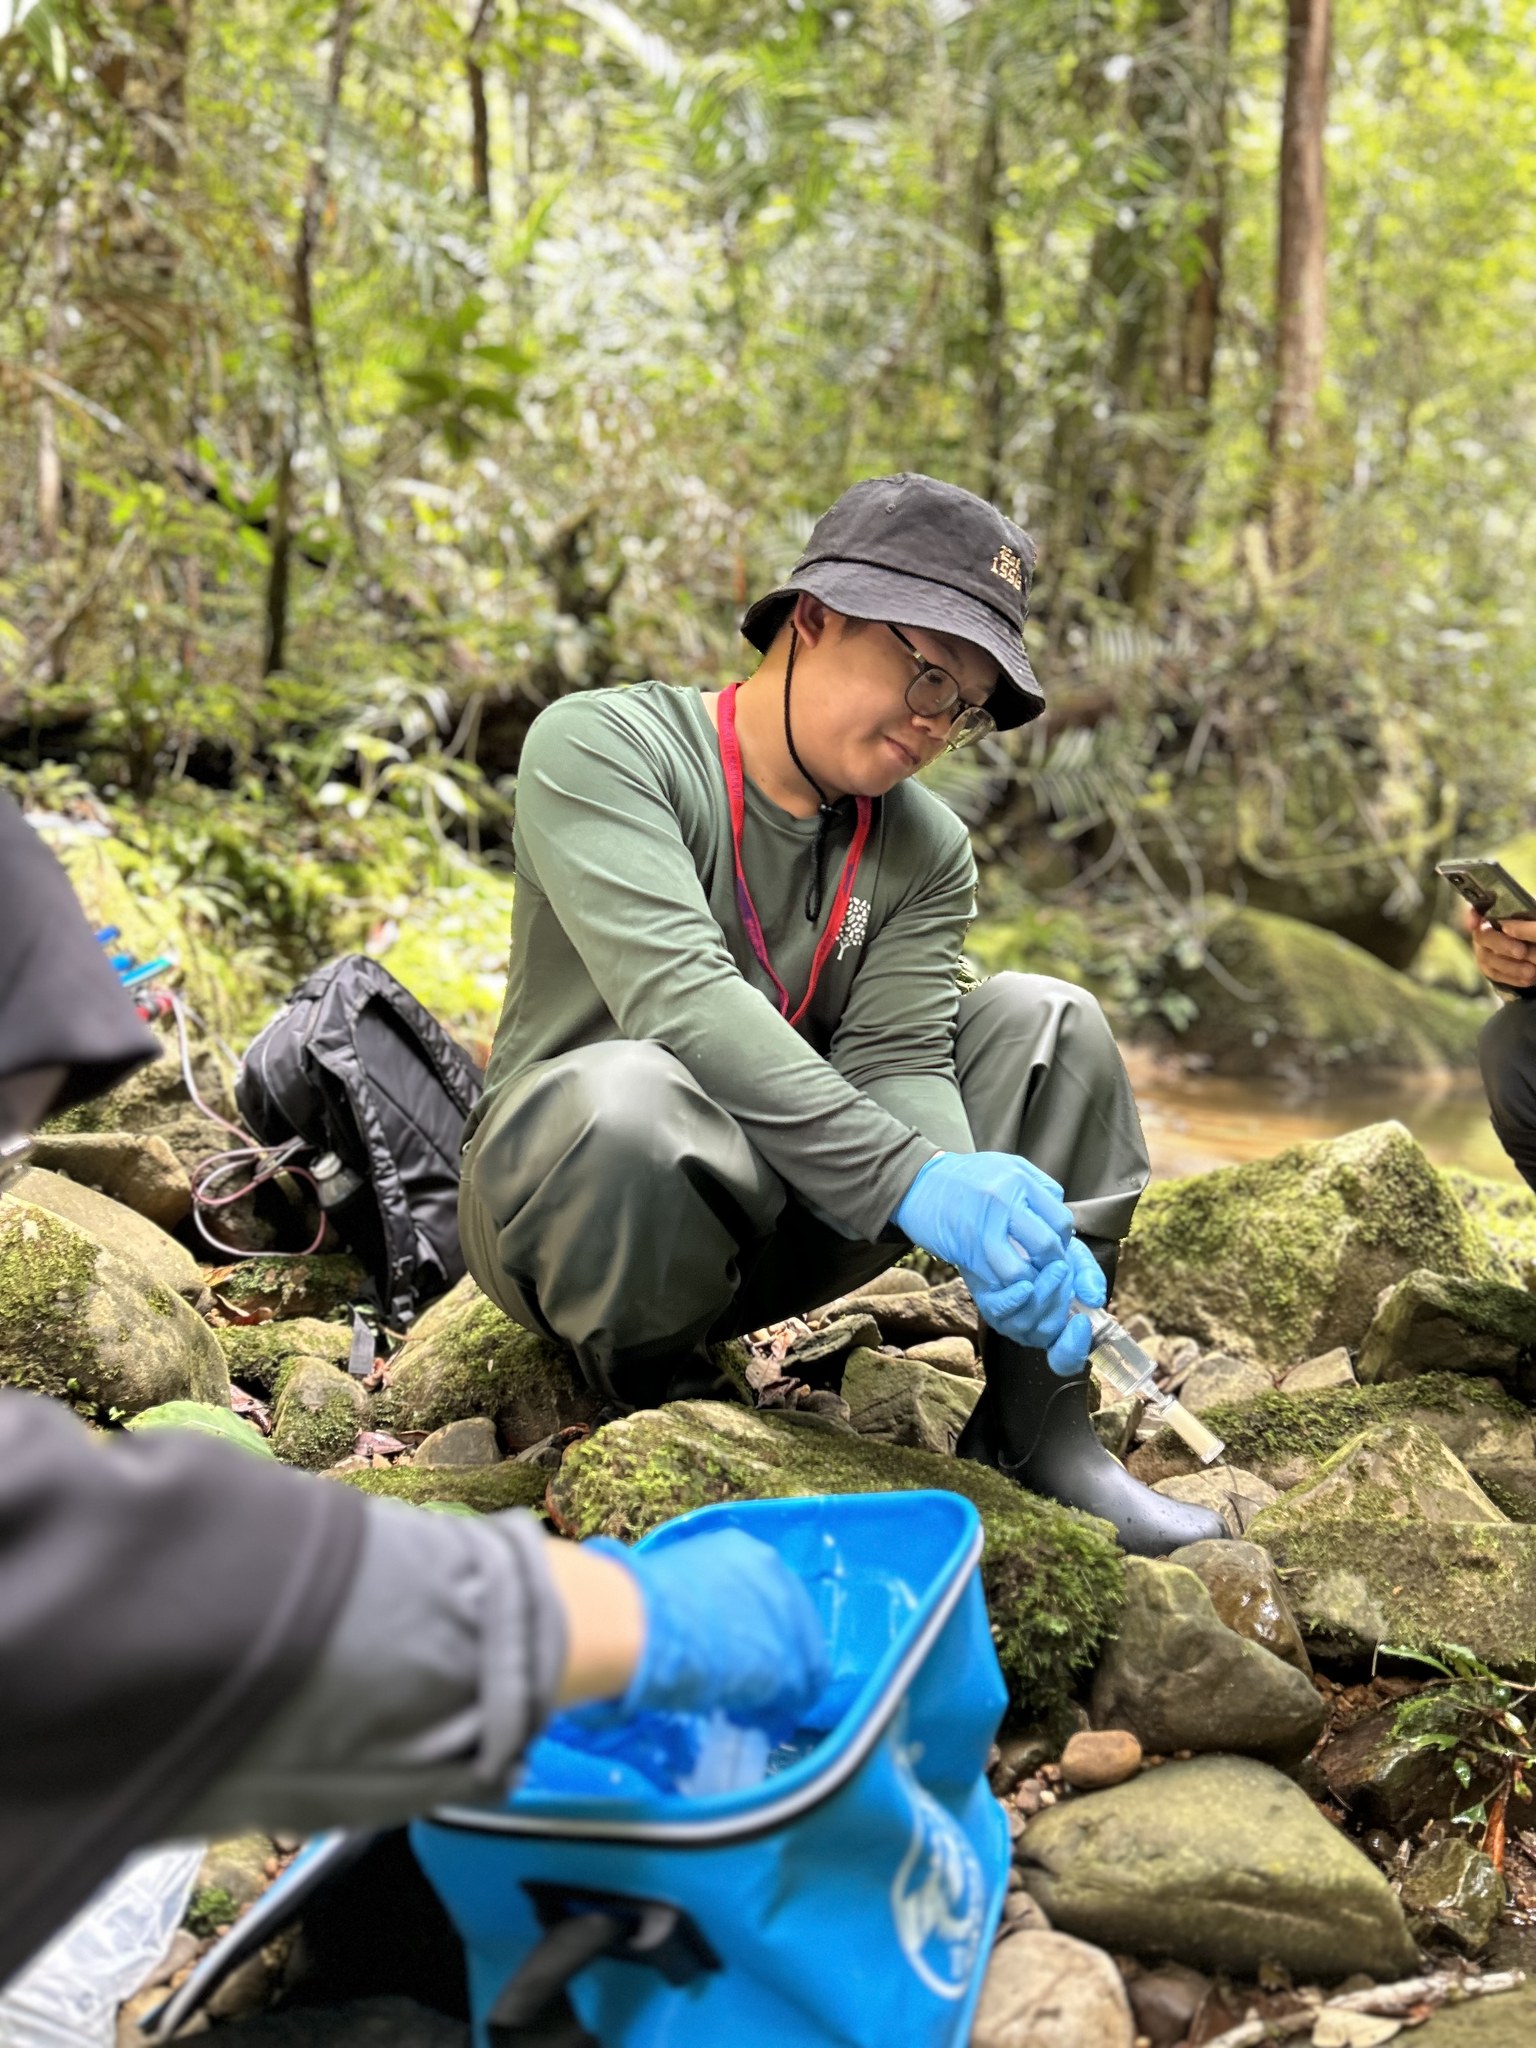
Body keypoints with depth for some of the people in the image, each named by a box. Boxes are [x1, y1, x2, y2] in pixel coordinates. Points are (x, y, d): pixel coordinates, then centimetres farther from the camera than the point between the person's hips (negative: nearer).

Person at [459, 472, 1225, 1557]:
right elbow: (677, 993, -32)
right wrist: (914, 1182, -40)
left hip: (789, 1214, 5)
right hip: (564, 1186, -5)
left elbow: (898, 1060, -13)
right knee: (630, 1093, -40)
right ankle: (653, 1406, -12)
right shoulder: (599, 745, -17)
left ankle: (1035, 1418, -5)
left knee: (1046, 1020, -8)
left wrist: (1009, 1234, -33)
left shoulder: (925, 848, 0)